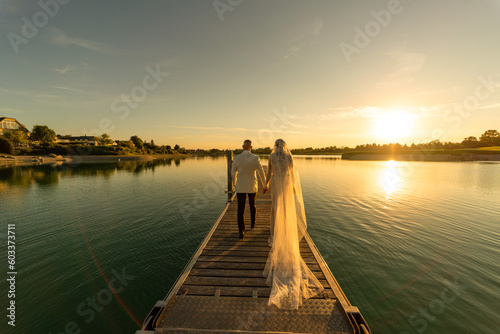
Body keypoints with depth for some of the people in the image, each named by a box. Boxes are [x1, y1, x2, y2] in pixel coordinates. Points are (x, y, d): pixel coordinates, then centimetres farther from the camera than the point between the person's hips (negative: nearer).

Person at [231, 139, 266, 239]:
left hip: (240, 186, 0)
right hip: (252, 186, 0)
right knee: (252, 204, 24)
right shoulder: (256, 158, -12)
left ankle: (241, 231, -2)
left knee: (240, 209, 5)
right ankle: (253, 223, 41)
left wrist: (234, 183, 22)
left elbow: (233, 173, 3)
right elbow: (261, 173, -6)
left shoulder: (236, 158, -9)